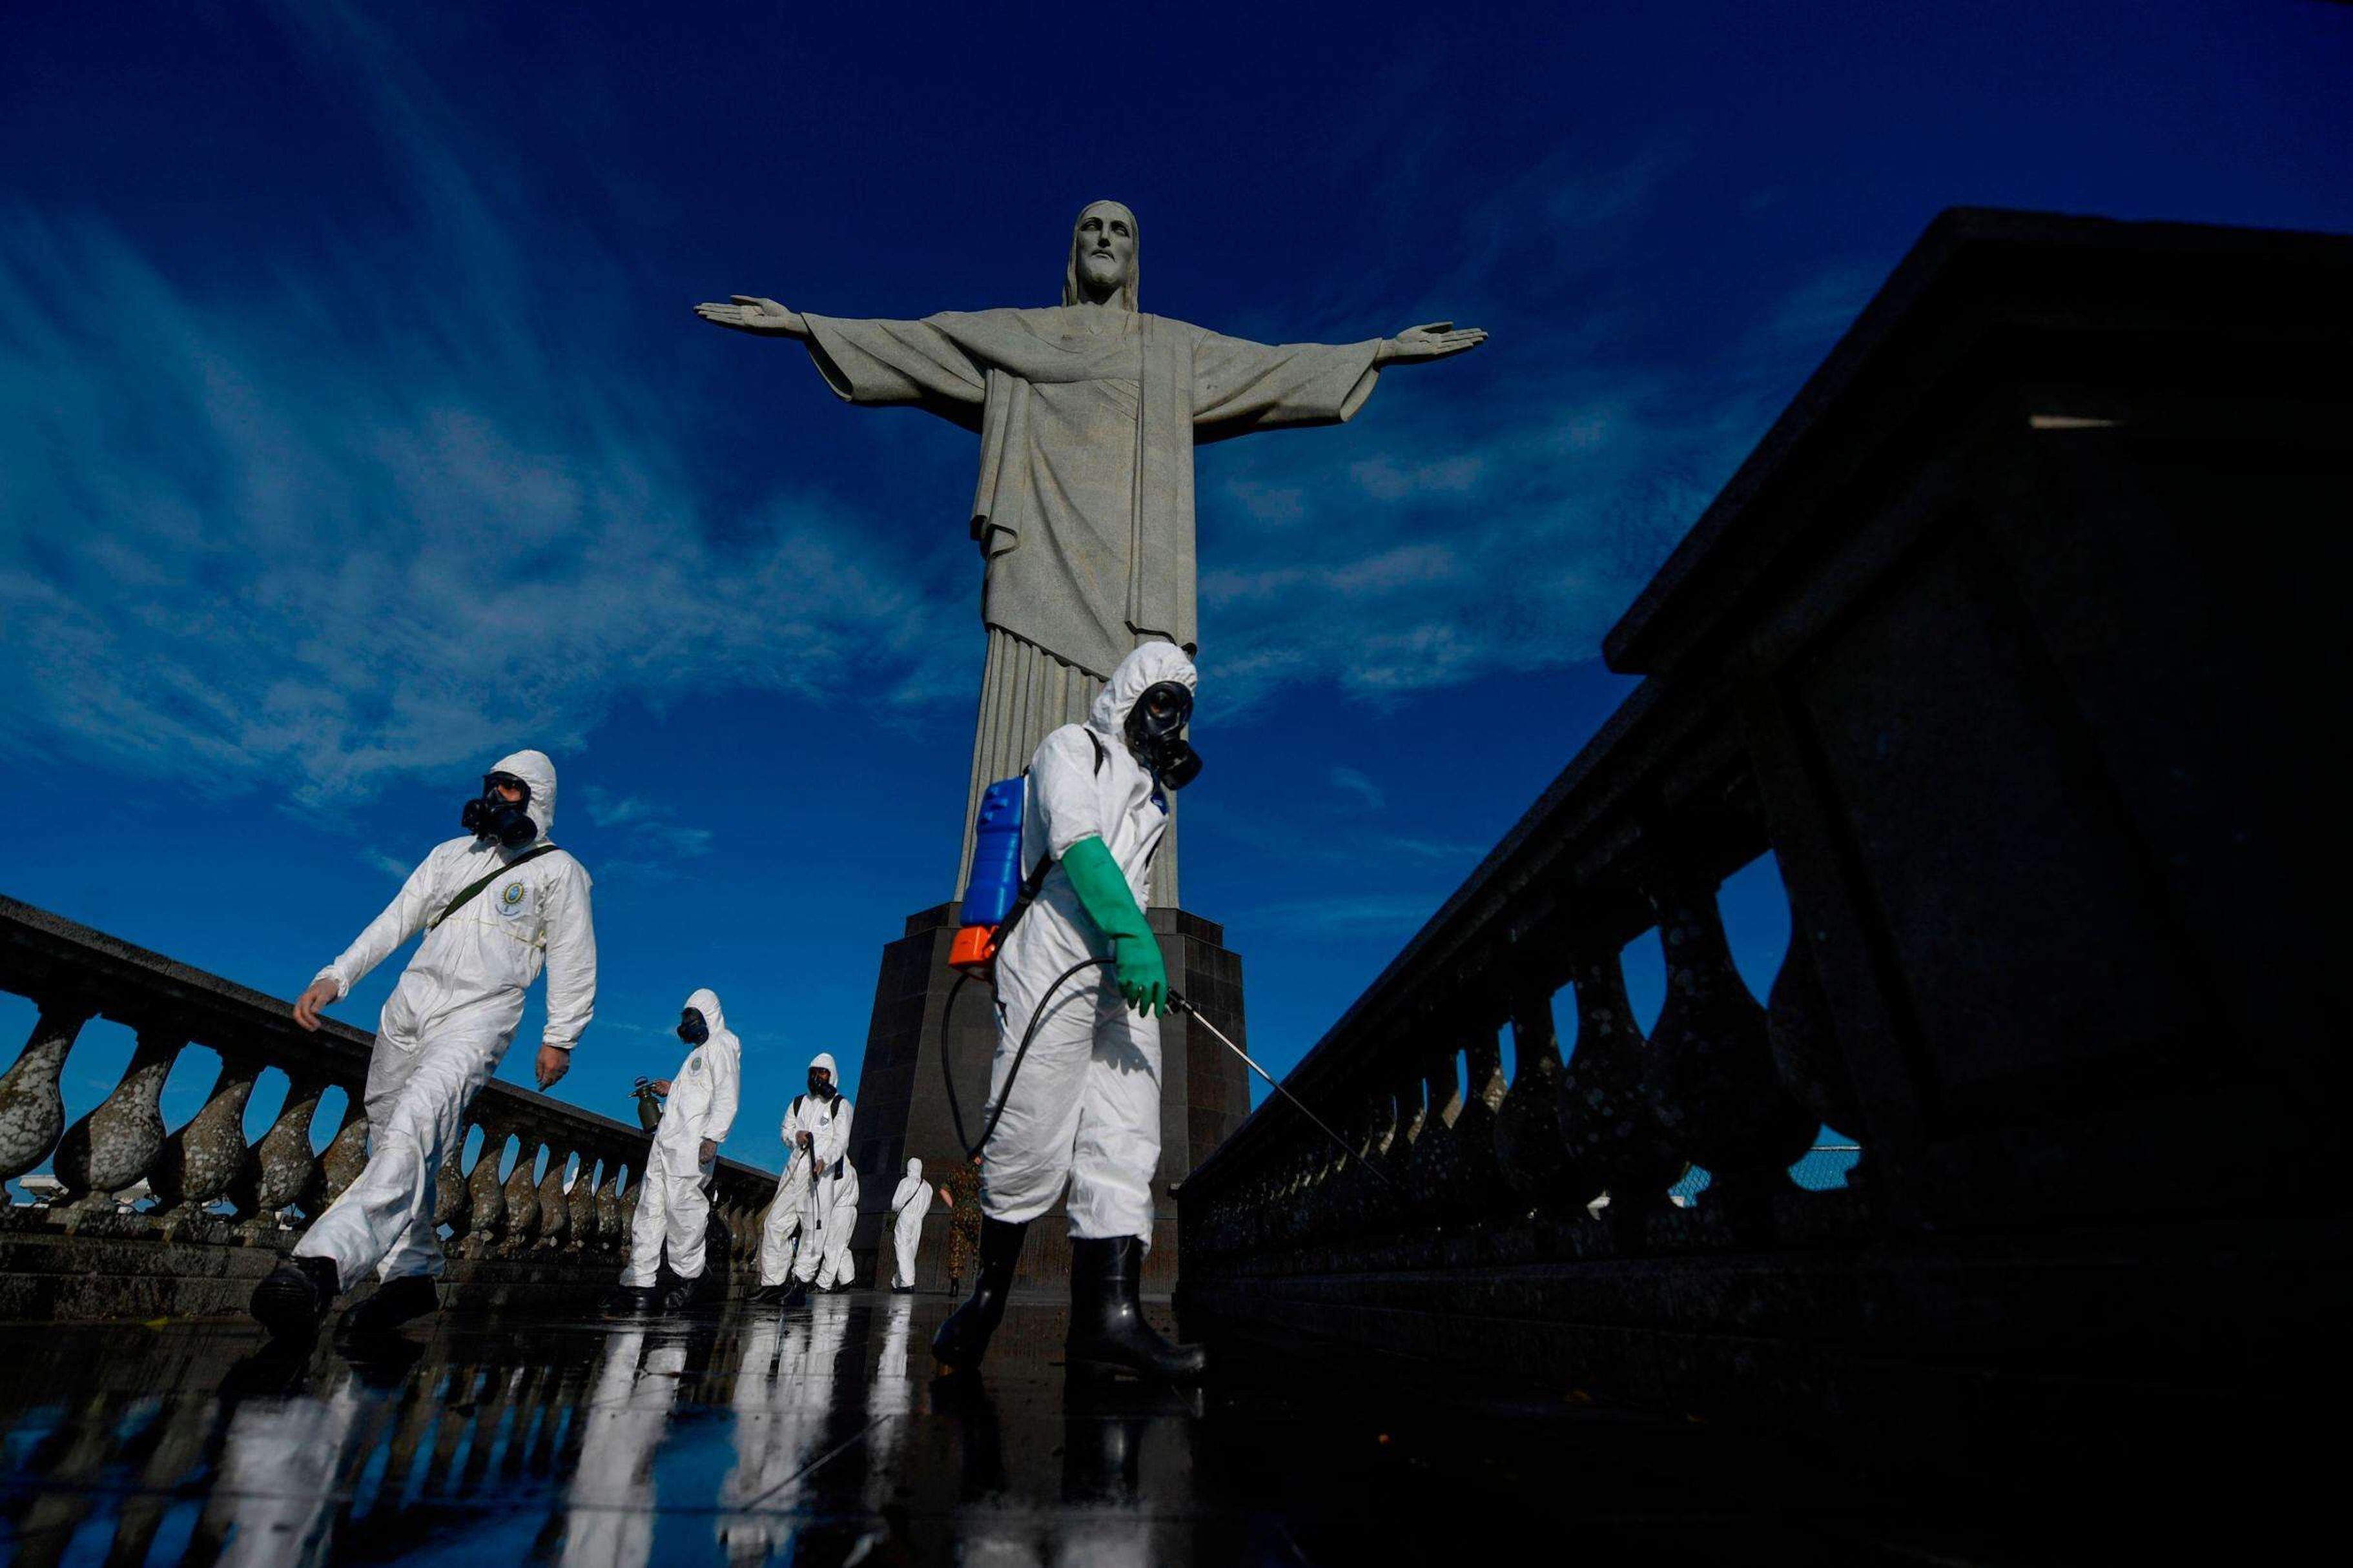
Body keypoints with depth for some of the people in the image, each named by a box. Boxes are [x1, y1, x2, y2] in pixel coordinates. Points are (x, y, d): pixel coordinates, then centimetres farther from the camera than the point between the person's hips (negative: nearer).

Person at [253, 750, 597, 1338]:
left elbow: (572, 958, 0)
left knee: (413, 1128, -29)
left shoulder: (556, 869, 2)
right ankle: (411, 1275, 17)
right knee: (390, 1143, 8)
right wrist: (335, 978, 1)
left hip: (477, 1018, -7)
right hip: (408, 1007, 7)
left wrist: (560, 1037, -3)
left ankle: (322, 1263, -41)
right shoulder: (452, 854, 19)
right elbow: (394, 921, 15)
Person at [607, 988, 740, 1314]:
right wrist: (673, 1090, 19)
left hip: (691, 1144, -9)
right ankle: (639, 1284, 7)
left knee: (681, 1207, -7)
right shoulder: (700, 1050, 26)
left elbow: (726, 1097, -15)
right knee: (651, 1207, 5)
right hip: (666, 1141, 9)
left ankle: (690, 1274, 9)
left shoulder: (723, 1045, -5)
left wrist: (712, 1137, -23)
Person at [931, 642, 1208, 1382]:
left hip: (1123, 973, 7)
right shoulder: (1072, 747, 6)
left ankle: (1108, 1313, -10)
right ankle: (989, 1290, 14)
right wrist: (1132, 936, -24)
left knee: (1127, 1138, -7)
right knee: (1032, 1140, -7)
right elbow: (1076, 840, -12)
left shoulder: (1150, 792, 29)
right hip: (1052, 958, -7)